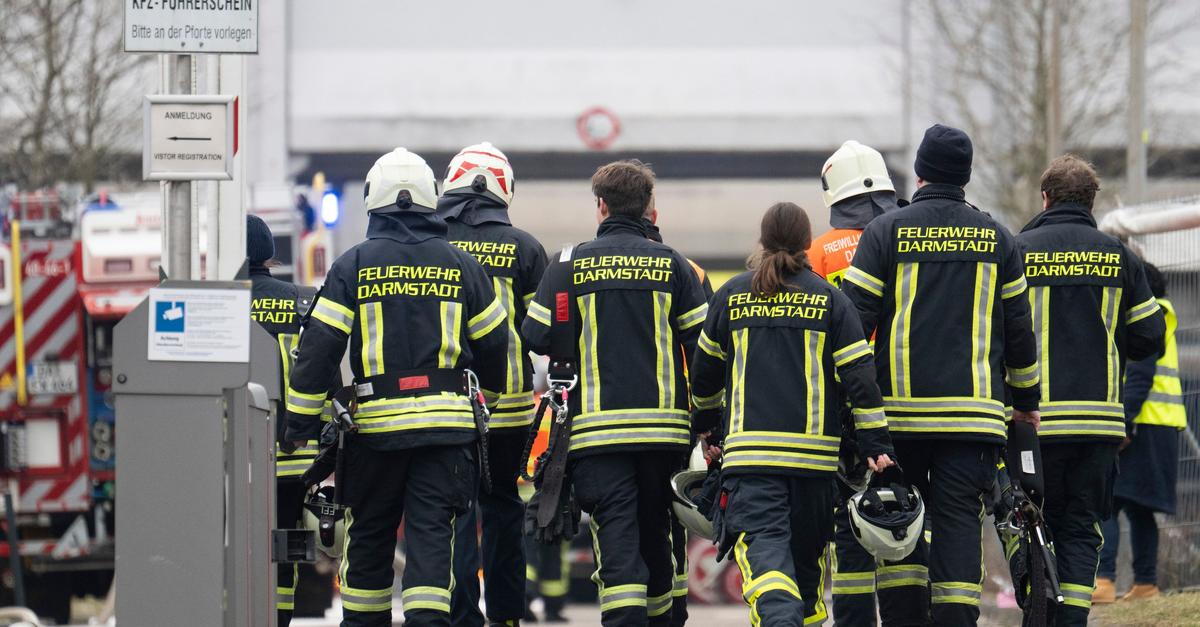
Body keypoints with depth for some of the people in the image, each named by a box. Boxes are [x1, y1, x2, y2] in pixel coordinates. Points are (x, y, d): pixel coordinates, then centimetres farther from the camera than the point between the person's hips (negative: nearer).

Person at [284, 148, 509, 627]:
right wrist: (491, 396, 30)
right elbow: (493, 345, 12)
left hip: (376, 423, -1)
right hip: (446, 422, 1)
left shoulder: (353, 265, -1)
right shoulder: (461, 266, 5)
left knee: (369, 535, 12)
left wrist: (301, 419, 0)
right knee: (431, 533, -2)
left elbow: (319, 346, -4)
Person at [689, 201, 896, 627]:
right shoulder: (829, 299, 2)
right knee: (807, 551, 16)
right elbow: (858, 373, -3)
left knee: (764, 545, -12)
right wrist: (877, 444, -1)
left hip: (750, 448, -1)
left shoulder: (731, 296, 6)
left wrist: (704, 422, 34)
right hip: (814, 451, 1)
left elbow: (705, 368, 17)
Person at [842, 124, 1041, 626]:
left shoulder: (886, 232, 0)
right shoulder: (995, 238, 8)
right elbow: (1019, 328, 13)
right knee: (959, 519, 0)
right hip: (974, 410, 1)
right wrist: (1026, 400, 24)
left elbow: (854, 318, -4)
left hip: (900, 407, -1)